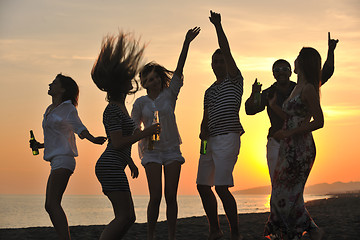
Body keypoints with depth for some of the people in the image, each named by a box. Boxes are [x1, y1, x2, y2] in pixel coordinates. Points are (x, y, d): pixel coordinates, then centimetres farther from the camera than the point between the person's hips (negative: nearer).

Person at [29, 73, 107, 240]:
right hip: (56, 161, 9)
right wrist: (39, 145, 20)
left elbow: (80, 129, -9)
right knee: (49, 206, 7)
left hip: (63, 160, -9)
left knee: (52, 203, -20)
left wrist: (94, 139, -27)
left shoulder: (68, 108, -3)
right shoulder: (50, 110, 20)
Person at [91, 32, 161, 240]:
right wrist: (146, 133, -17)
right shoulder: (113, 110, -13)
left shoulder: (120, 107, 18)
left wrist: (130, 162, 33)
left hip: (115, 167, 10)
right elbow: (117, 143, -21)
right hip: (110, 167, -10)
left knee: (129, 217, 9)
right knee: (123, 216, -14)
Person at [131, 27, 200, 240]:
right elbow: (134, 129, 10)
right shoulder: (140, 103, 5)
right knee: (156, 196, -7)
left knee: (171, 196, 0)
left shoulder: (169, 95, 4)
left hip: (172, 150, 1)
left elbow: (179, 70, -3)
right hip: (151, 152, -1)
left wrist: (187, 43, -10)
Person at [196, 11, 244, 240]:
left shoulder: (234, 80, 3)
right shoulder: (209, 91, 22)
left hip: (228, 137, -8)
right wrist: (203, 130, 2)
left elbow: (227, 51, -9)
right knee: (203, 186, 8)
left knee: (221, 187, -16)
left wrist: (218, 26, -12)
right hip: (210, 140, 8)